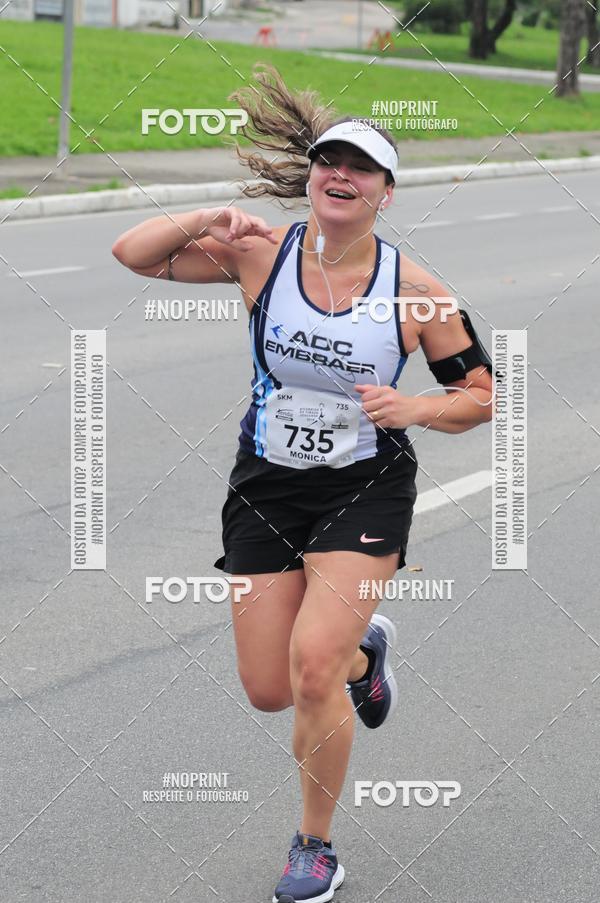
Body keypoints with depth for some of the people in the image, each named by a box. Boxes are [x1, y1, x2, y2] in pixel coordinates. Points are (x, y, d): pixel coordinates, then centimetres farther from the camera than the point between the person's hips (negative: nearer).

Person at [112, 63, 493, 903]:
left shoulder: (414, 289, -9)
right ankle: (362, 649, 43)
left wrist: (412, 407, -19)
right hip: (266, 487, 3)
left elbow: (479, 394, 0)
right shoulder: (260, 253, -7)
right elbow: (132, 252, -6)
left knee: (312, 665, -19)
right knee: (268, 691, 7)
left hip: (366, 492, -3)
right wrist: (210, 218, -22)